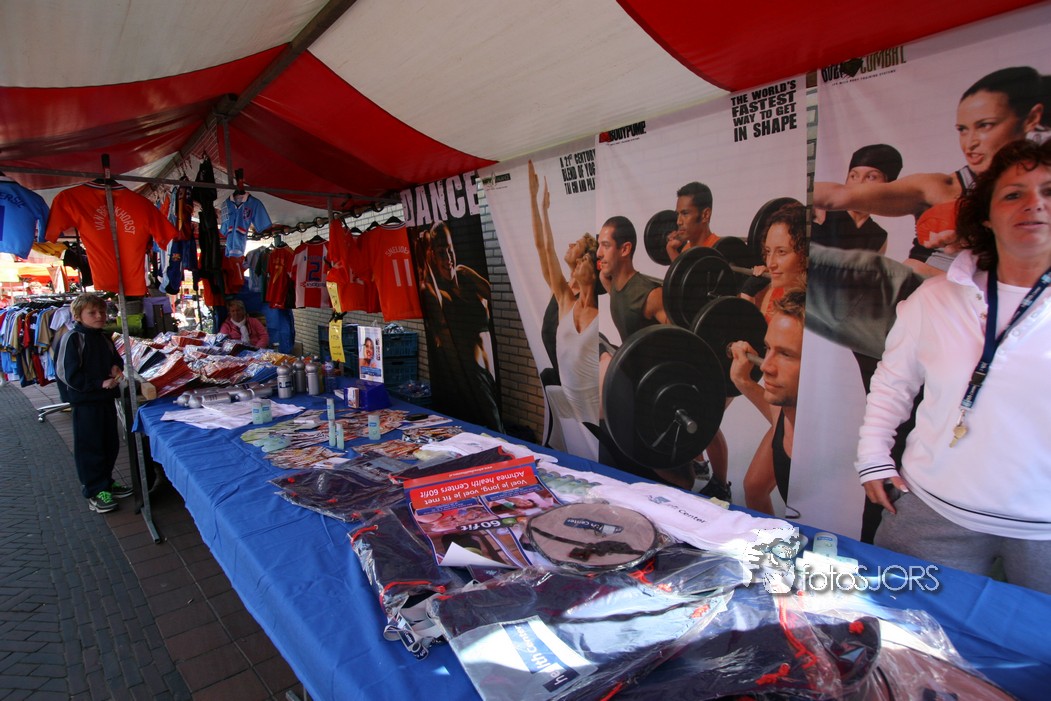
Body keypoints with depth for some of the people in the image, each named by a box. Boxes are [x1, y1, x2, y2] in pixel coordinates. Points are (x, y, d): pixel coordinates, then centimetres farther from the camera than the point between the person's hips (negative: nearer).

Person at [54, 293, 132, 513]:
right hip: (85, 402, -7)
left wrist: (117, 368, 0)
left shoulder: (105, 338, 10)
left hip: (106, 399, 7)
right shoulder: (72, 339, -12)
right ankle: (94, 491, 11)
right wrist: (101, 383, -21)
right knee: (89, 447, 1)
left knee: (110, 445, 15)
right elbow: (68, 374, -16)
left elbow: (116, 361, 24)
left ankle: (106, 483, 30)